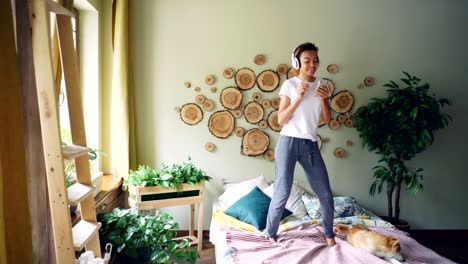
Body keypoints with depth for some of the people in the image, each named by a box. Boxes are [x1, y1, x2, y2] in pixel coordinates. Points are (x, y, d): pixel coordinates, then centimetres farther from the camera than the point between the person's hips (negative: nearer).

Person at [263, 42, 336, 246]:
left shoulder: (321, 85, 10)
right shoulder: (289, 84, -3)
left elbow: (327, 119, 9)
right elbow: (281, 120, -7)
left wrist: (323, 99, -8)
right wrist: (298, 98, -17)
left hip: (310, 144, 4)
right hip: (289, 142, -4)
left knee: (325, 193, 8)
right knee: (282, 193, -3)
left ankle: (329, 234, 30)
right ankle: (270, 235, 18)